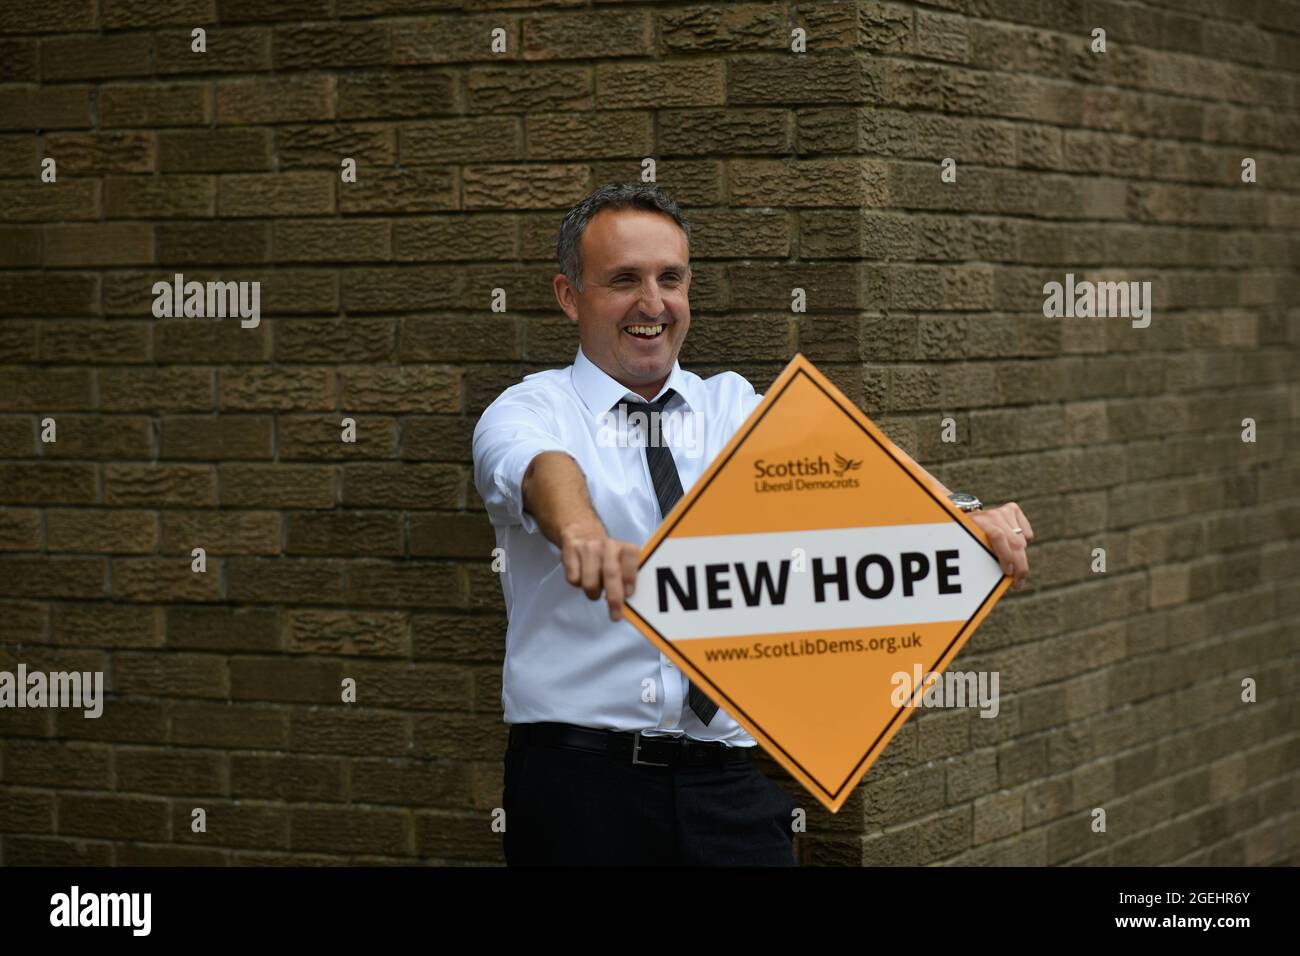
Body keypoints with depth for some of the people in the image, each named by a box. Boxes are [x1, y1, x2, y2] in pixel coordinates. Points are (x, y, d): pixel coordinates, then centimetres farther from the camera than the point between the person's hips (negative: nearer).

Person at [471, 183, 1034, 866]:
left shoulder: (732, 406, 11)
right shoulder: (529, 410, 1)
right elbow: (540, 466, -24)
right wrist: (581, 531, -48)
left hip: (726, 780, 3)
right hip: (577, 775, -2)